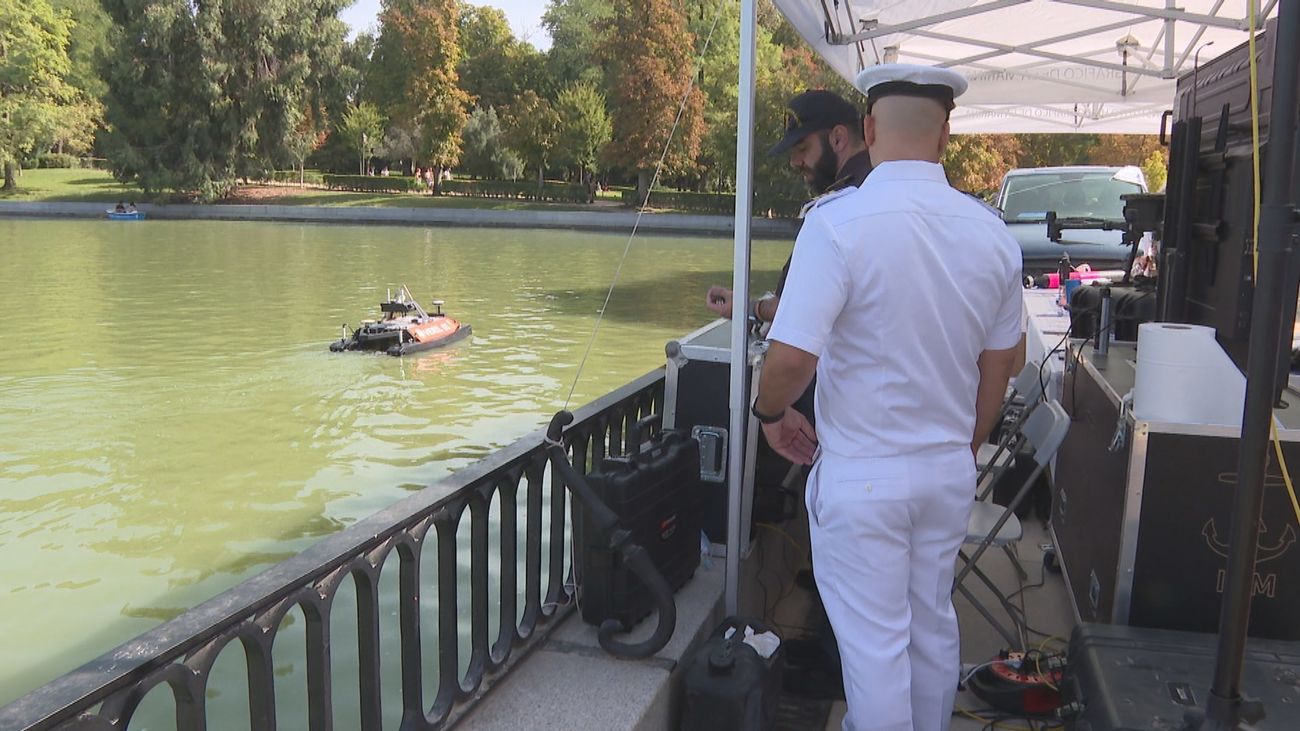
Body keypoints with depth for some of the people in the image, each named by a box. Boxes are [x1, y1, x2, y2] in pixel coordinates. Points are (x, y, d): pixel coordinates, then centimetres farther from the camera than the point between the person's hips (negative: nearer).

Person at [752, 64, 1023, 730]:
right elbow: (998, 364, 9)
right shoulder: (991, 233, -1)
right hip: (950, 469, 6)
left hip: (862, 474, -6)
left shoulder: (839, 221, -20)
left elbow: (792, 356, -26)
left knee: (873, 641, 9)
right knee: (932, 625, 22)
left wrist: (769, 411, -4)